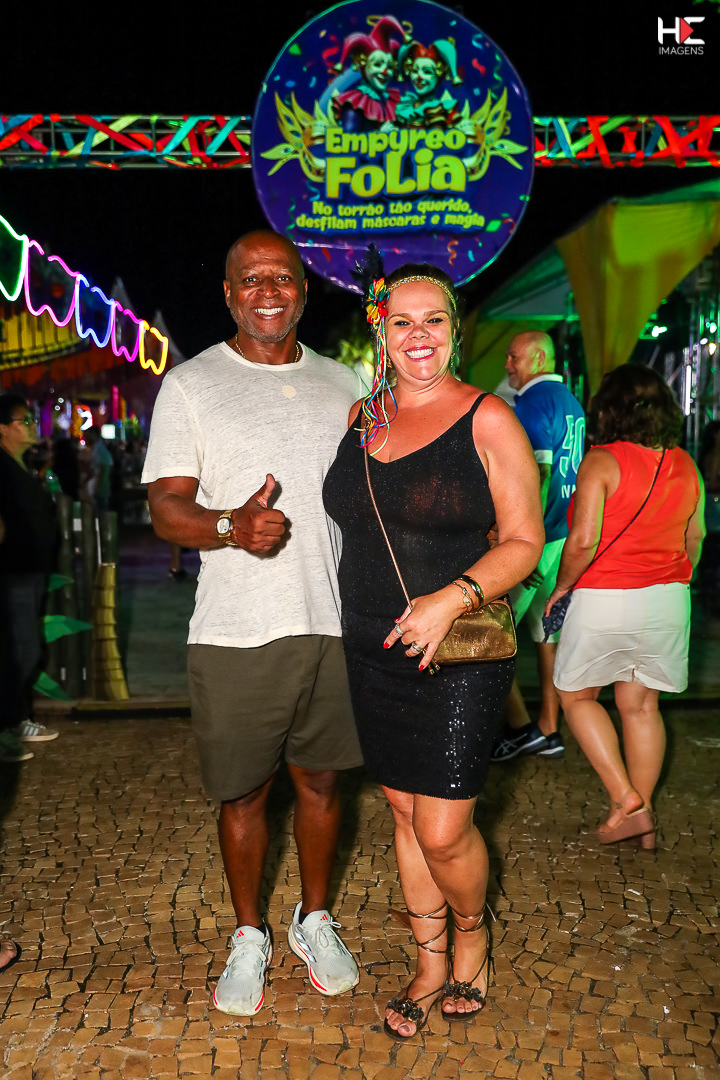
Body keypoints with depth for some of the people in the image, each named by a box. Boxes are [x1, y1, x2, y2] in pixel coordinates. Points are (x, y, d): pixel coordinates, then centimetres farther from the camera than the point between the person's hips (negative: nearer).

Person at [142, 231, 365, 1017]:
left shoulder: (343, 385, 11)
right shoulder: (190, 385, 1)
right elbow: (166, 507, -5)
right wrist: (233, 526, -26)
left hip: (334, 623, 3)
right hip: (236, 630, -3)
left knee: (321, 780, 15)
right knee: (243, 793, 9)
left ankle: (315, 918, 37)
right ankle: (248, 936, 31)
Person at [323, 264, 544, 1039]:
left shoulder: (487, 420, -8)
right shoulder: (362, 417, 8)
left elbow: (523, 541, -10)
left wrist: (451, 600, -24)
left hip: (458, 655, -5)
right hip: (373, 653, 5)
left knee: (443, 830, -2)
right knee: (404, 814, 14)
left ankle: (473, 934, 31)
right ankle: (431, 965, 34)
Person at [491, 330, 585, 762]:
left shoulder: (534, 402, -14)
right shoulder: (571, 403, 15)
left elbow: (537, 475, -23)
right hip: (566, 535, 9)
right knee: (547, 631, 13)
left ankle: (519, 726, 4)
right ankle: (549, 730, 19)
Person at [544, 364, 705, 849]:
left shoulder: (602, 462, -15)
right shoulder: (686, 466, 4)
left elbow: (584, 540, -21)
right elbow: (695, 537, 14)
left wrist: (561, 586, -6)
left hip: (605, 599, -6)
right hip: (669, 600, 6)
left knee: (577, 697, 13)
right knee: (642, 705, 15)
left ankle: (626, 801, 5)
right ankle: (644, 813, 21)